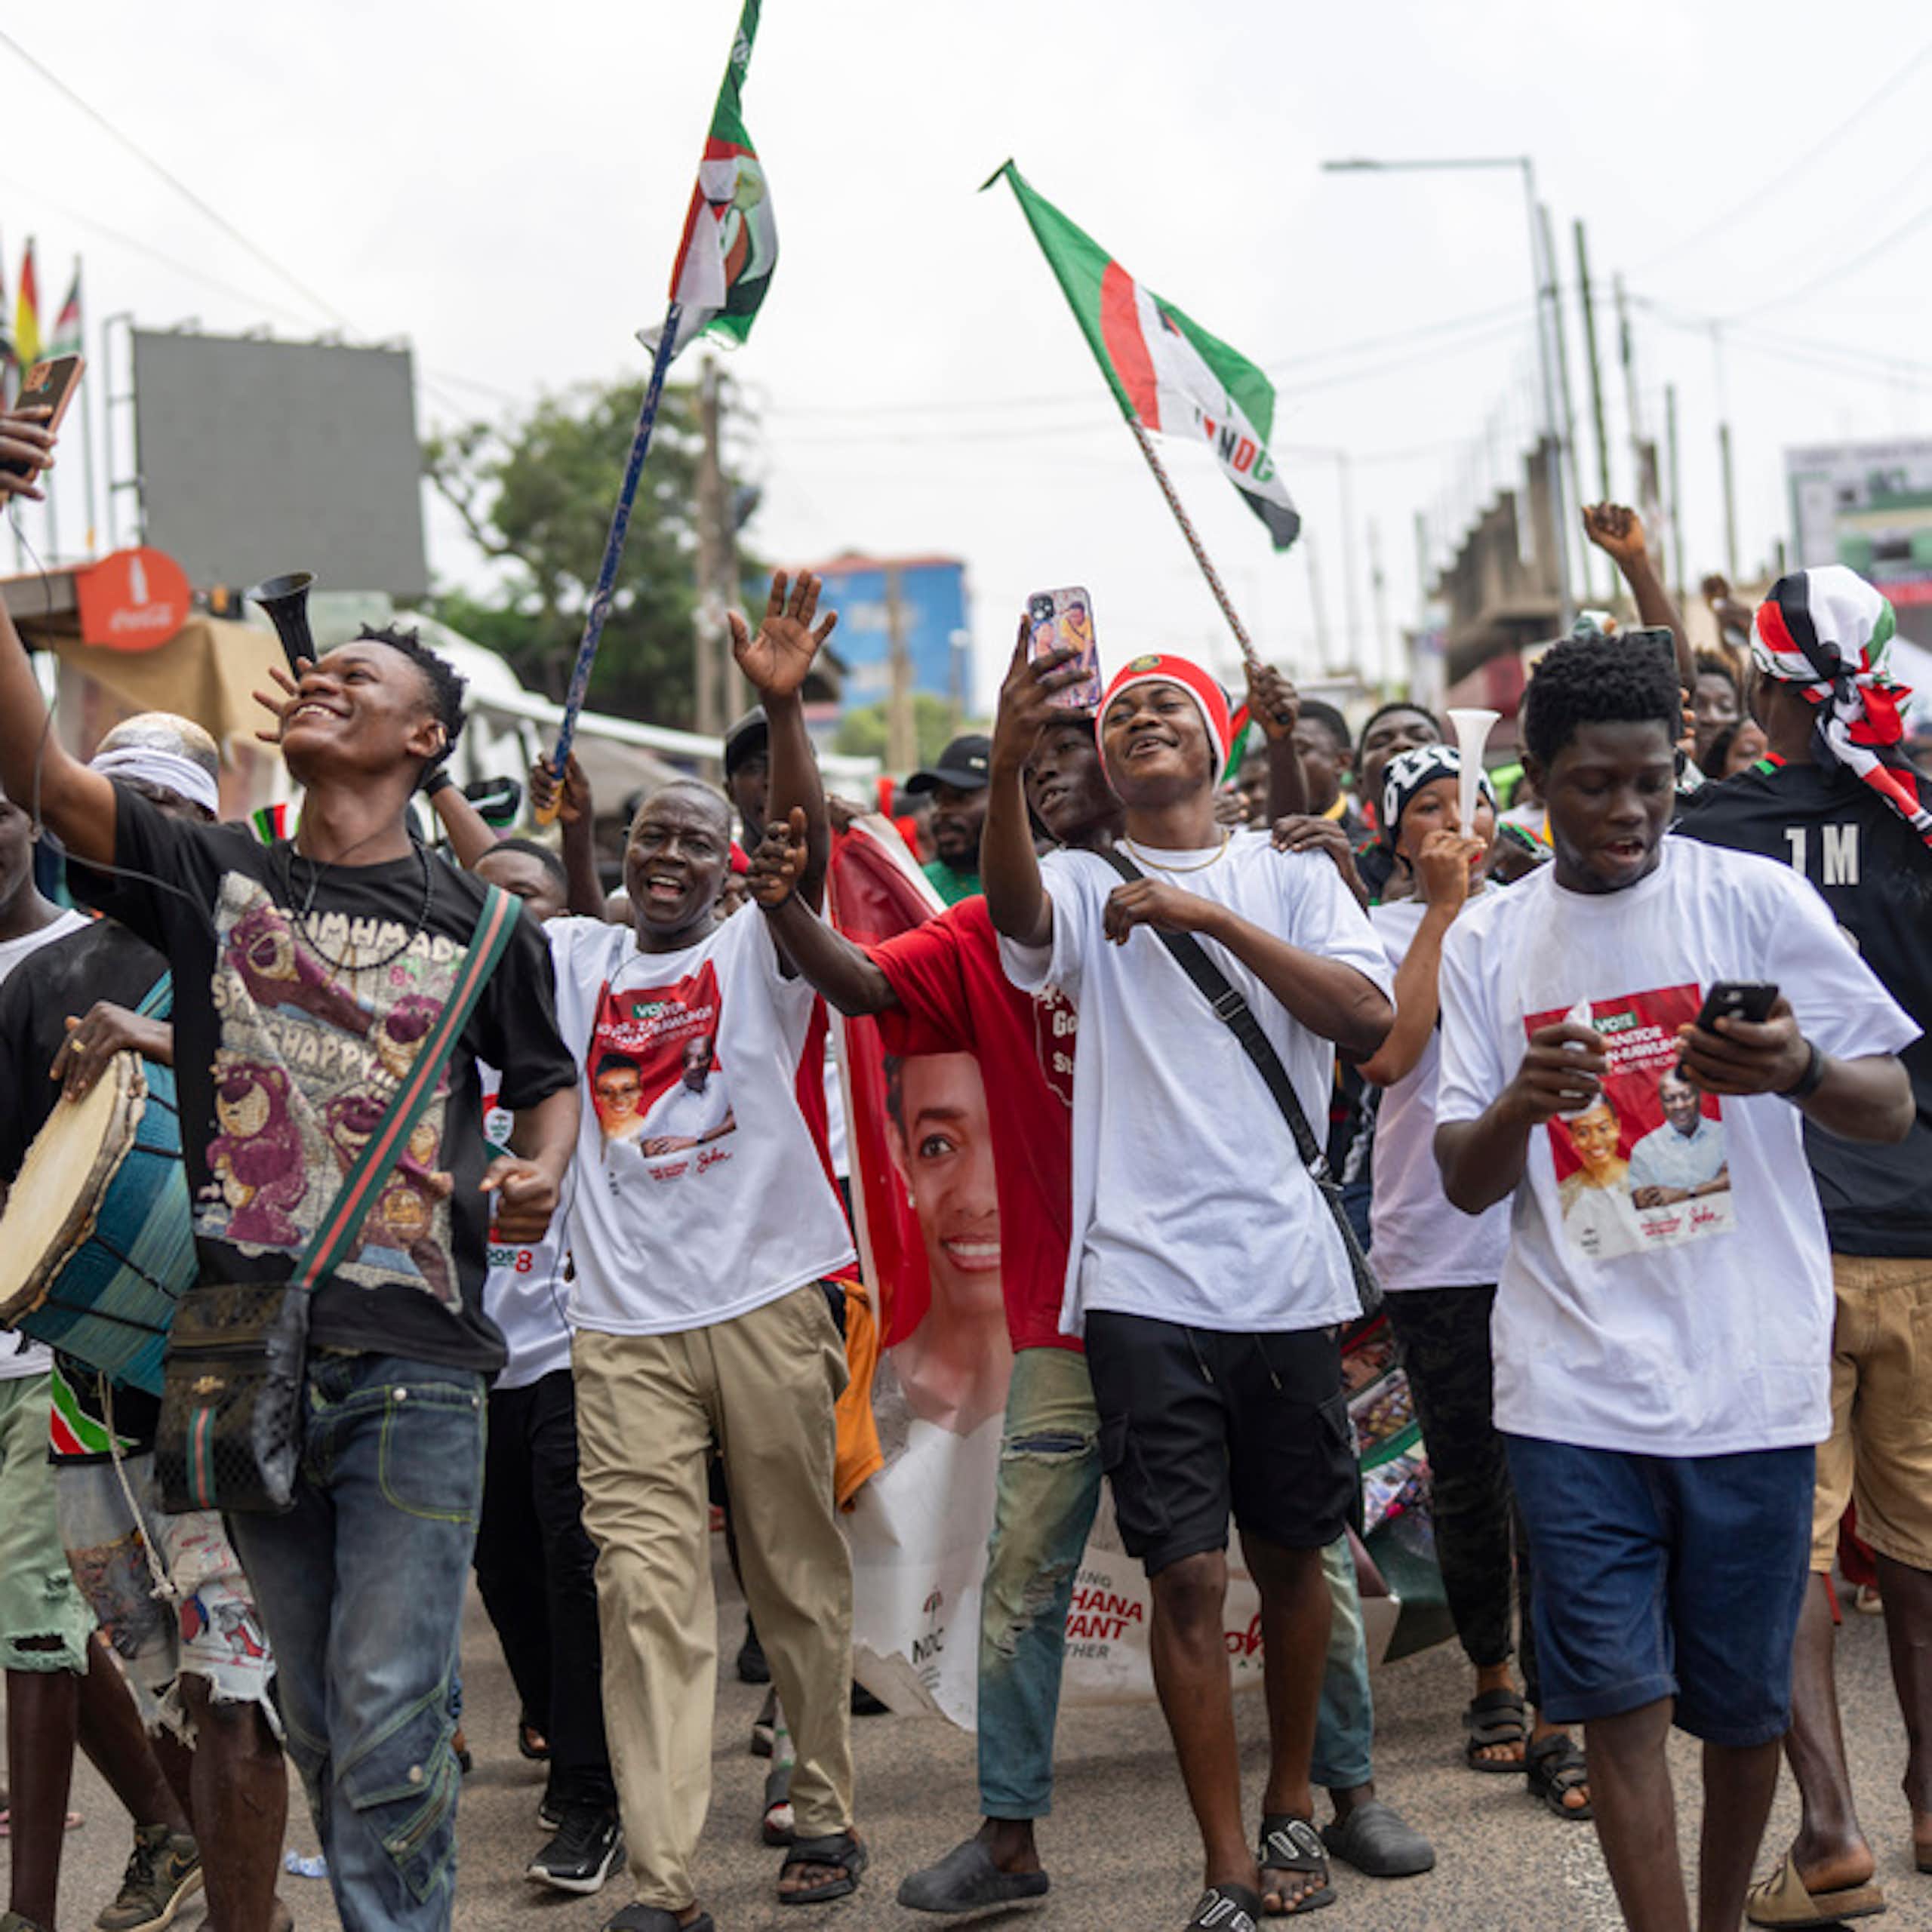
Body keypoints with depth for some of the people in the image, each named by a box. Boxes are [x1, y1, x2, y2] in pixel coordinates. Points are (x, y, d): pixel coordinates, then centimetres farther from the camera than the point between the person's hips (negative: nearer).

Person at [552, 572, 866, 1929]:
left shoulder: (758, 951, 5)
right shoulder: (576, 959, 15)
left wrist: (783, 708, -27)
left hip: (767, 1305, -2)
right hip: (624, 1323, 2)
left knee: (799, 1575, 8)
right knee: (648, 1590, -5)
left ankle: (826, 1813, 24)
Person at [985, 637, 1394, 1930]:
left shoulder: (1285, 873, 9)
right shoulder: (1086, 884, 6)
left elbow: (1369, 1017, -6)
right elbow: (1017, 912, -19)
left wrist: (1213, 918, -13)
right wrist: (1006, 770, -37)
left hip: (1284, 1266, 2)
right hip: (1144, 1277, -1)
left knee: (1292, 1555, 12)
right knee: (1188, 1573, -4)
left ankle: (1292, 1807, 31)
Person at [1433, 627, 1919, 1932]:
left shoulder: (1756, 900, 1)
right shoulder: (1490, 940, 7)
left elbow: (1893, 1111, 1)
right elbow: (1467, 1185, 7)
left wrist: (1797, 1071, -21)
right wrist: (1522, 1102, -16)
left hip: (1748, 1372, 0)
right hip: (1576, 1384, 1)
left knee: (1745, 1700, 9)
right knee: (1621, 1699, -2)